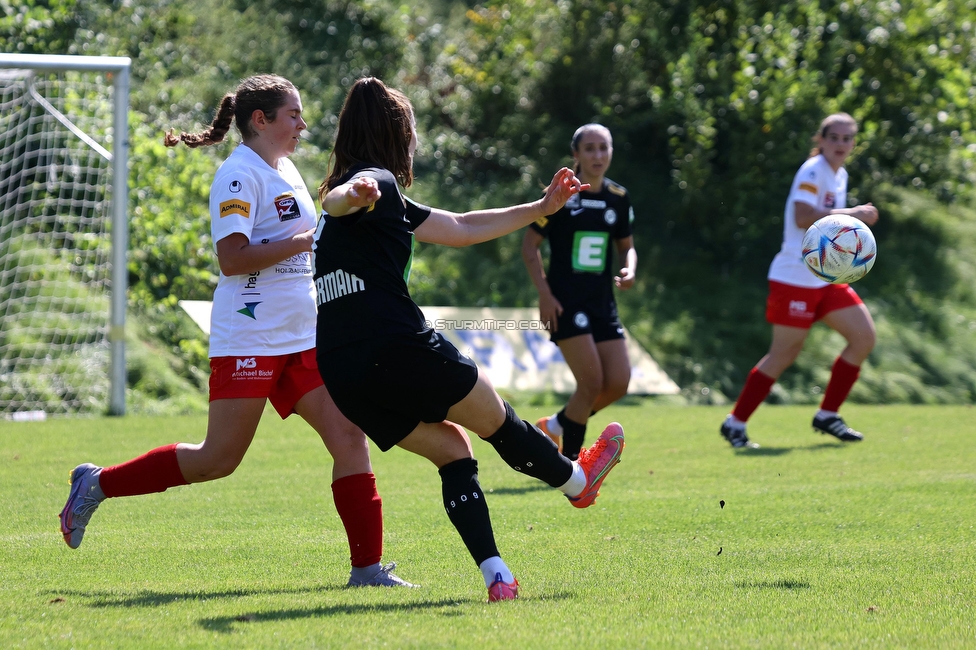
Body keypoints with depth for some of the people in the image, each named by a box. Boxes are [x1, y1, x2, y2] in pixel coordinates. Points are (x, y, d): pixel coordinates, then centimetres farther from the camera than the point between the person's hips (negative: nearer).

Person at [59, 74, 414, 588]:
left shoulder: (285, 170, 17)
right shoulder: (239, 174, -11)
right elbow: (231, 257, -20)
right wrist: (305, 241, -19)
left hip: (301, 339, 8)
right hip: (249, 338, -8)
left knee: (349, 438, -4)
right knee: (218, 459, -4)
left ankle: (367, 567, -4)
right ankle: (98, 483, 12)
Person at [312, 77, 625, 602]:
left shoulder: (387, 202, 23)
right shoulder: (376, 183, -6)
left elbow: (460, 229, 29)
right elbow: (333, 200, -31)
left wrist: (541, 208, 34)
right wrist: (351, 194, -56)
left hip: (344, 376, 9)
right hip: (397, 350, -9)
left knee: (451, 449, 15)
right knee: (495, 419, 15)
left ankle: (496, 575, 4)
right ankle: (578, 481, 38)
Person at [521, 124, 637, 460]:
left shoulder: (618, 199, 8)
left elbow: (626, 245, 20)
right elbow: (529, 244, -3)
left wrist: (629, 270, -3)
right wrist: (544, 294, -11)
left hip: (603, 303, 6)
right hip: (565, 303, -6)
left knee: (618, 383, -3)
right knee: (592, 380, -15)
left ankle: (556, 425, 22)